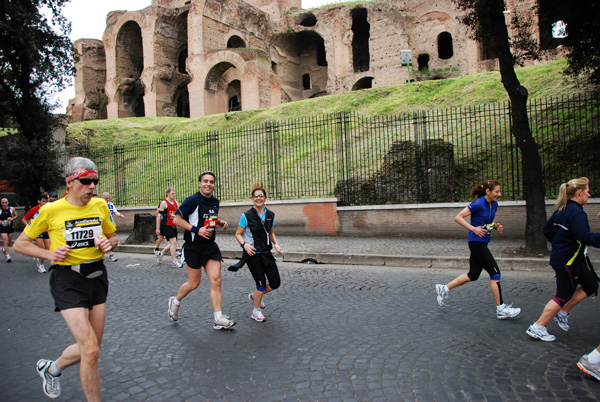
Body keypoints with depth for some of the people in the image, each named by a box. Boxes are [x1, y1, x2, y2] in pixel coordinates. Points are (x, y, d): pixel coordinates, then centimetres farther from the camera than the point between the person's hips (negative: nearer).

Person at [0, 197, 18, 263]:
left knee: (9, 241, 12)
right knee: (6, 241, -12)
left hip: (10, 227, 3)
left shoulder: (12, 209, -2)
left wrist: (12, 218, -10)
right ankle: (7, 255, -7)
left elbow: (16, 215, 10)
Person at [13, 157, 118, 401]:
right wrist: (49, 254, -14)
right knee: (91, 351, -13)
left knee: (89, 348, 14)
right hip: (67, 280, -5)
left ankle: (52, 368, 45)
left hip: (97, 276, 5)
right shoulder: (50, 210, -9)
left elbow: (113, 237, 16)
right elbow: (20, 244, 2)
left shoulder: (100, 205, 2)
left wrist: (109, 243, -7)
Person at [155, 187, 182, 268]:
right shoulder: (164, 203, -8)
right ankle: (174, 261, -6)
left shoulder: (175, 202, 12)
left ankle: (160, 253, 33)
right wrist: (158, 228, -12)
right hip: (166, 225, -7)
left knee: (173, 243, 11)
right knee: (173, 242, -13)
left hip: (173, 225, 7)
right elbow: (159, 216, -9)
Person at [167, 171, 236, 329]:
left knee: (216, 281, -3)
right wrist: (197, 229, -21)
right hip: (193, 247, -6)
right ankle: (175, 302, 35)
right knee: (194, 284, 5)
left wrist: (221, 222, 6)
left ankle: (218, 318, 2)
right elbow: (176, 219, -13)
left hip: (210, 246, 6)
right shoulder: (193, 200, -12)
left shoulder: (215, 202, 10)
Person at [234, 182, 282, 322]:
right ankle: (256, 312, 19)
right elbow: (238, 234, -2)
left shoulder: (270, 215, 5)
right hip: (253, 254, -5)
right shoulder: (246, 216, -10)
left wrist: (275, 243, 1)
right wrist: (244, 244, -20)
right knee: (262, 283, -4)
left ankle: (254, 296, 32)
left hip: (266, 253, 6)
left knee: (275, 283, 3)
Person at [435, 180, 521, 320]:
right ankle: (501, 309, 4)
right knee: (495, 273, -6)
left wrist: (497, 226, 4)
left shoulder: (494, 204, 8)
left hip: (482, 243, 9)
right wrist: (474, 228, -25)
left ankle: (444, 289, 25)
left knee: (473, 275, 13)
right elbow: (458, 217, -17)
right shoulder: (478, 204, -17)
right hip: (476, 242, -9)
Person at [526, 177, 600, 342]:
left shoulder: (562, 210, 8)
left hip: (560, 256, 10)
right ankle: (537, 328, 6)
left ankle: (563, 312, 22)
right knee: (564, 296, 1)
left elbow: (547, 228, 16)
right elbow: (584, 236, -32)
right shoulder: (577, 213, -20)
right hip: (567, 261, -10)